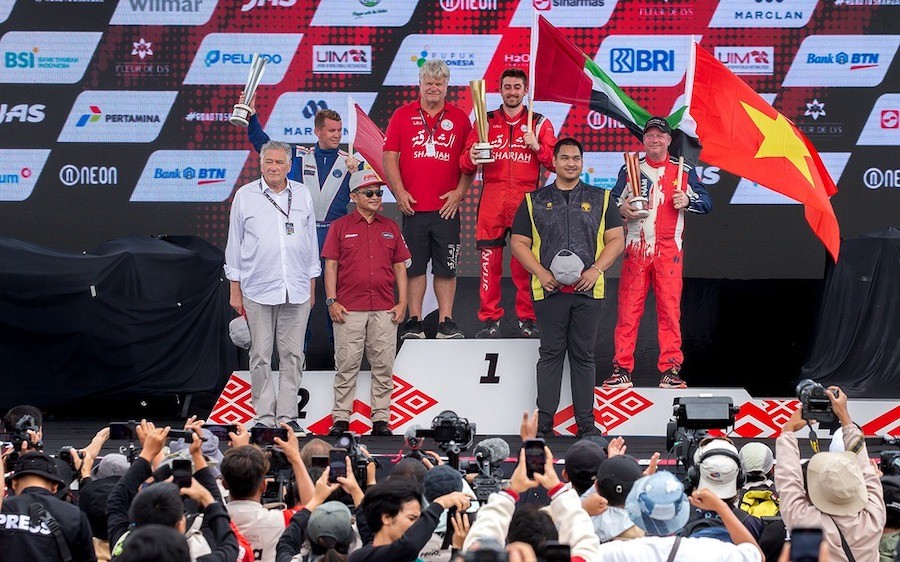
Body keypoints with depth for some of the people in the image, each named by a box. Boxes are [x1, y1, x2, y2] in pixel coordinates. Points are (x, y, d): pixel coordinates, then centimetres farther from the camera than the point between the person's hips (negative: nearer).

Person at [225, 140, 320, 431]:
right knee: (260, 356, -1)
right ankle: (265, 416, 3)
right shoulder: (245, 196, 5)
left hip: (296, 291, 2)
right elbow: (234, 244, 7)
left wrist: (312, 285, 13)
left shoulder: (302, 195, 11)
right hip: (258, 290, -2)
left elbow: (311, 241, 16)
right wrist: (235, 290, 3)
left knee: (293, 355, 1)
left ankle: (287, 416, 6)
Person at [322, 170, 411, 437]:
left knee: (383, 365, 2)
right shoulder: (340, 227, 6)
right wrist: (332, 301, -5)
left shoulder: (390, 228, 14)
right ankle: (341, 418, 2)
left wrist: (402, 302, 6)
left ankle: (381, 418, 6)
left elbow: (400, 266, 14)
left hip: (385, 310, 3)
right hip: (349, 309, -3)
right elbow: (331, 265, 3)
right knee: (347, 364, -2)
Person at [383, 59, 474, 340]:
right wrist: (399, 193, -5)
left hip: (447, 207, 1)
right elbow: (389, 157, 3)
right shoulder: (402, 116, 5)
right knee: (414, 265, 2)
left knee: (446, 267, 3)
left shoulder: (459, 118, 8)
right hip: (412, 206, -1)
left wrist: (460, 192, -3)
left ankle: (446, 321, 7)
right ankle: (414, 321, 8)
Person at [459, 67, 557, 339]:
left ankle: (527, 319, 5)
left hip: (527, 200, -1)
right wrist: (472, 157, -11)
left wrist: (537, 146, -10)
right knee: (490, 260, -3)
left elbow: (555, 162, 6)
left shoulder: (540, 123, 12)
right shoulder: (486, 122, 15)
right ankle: (490, 320, 3)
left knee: (525, 262, -3)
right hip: (492, 199, 1)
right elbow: (465, 165, 10)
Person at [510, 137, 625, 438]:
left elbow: (615, 240, 7)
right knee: (550, 353, 1)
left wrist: (595, 271, -7)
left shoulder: (600, 199, 11)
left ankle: (586, 422, 6)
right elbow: (519, 243, 7)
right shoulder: (534, 201, 9)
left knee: (584, 355, 3)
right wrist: (541, 273, -7)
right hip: (549, 289, 0)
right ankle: (543, 420, 4)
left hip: (588, 289, 1)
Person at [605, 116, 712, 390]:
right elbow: (611, 201, 15)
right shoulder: (631, 169, 12)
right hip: (636, 247, 0)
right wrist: (621, 208, -7)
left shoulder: (684, 170, 9)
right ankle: (622, 369, -2)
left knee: (670, 308, -3)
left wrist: (688, 199, -13)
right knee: (629, 308, -4)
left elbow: (706, 202, 7)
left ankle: (670, 369, 0)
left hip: (668, 249, 0)